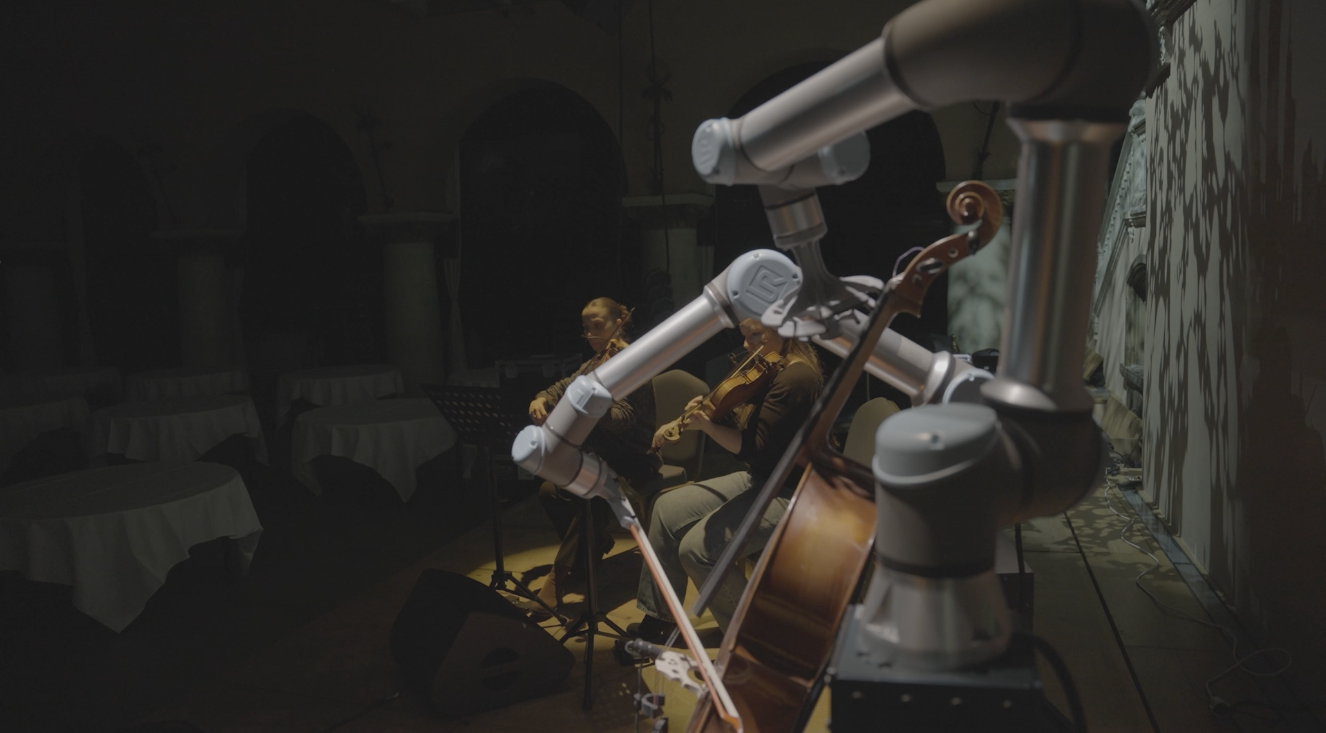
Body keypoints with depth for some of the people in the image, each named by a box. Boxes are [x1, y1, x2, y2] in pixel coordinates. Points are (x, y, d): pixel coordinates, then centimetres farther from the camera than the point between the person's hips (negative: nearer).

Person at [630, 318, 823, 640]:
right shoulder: (773, 373, 9)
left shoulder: (795, 378, -21)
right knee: (668, 509, 6)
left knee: (696, 548, -21)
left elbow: (755, 449, -24)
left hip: (789, 496, -10)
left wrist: (707, 426, -31)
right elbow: (743, 429, 7)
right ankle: (657, 620, 16)